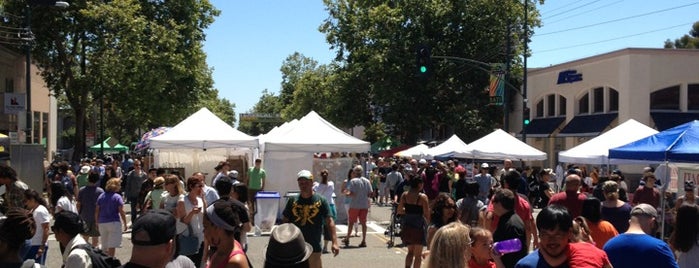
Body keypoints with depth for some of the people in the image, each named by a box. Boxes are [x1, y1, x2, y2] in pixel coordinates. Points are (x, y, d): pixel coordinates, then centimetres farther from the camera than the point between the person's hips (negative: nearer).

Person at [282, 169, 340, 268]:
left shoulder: (321, 200, -3)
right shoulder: (292, 200, 4)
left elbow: (329, 221, -7)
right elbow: (285, 221, 10)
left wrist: (334, 242, -16)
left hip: (314, 246, -2)